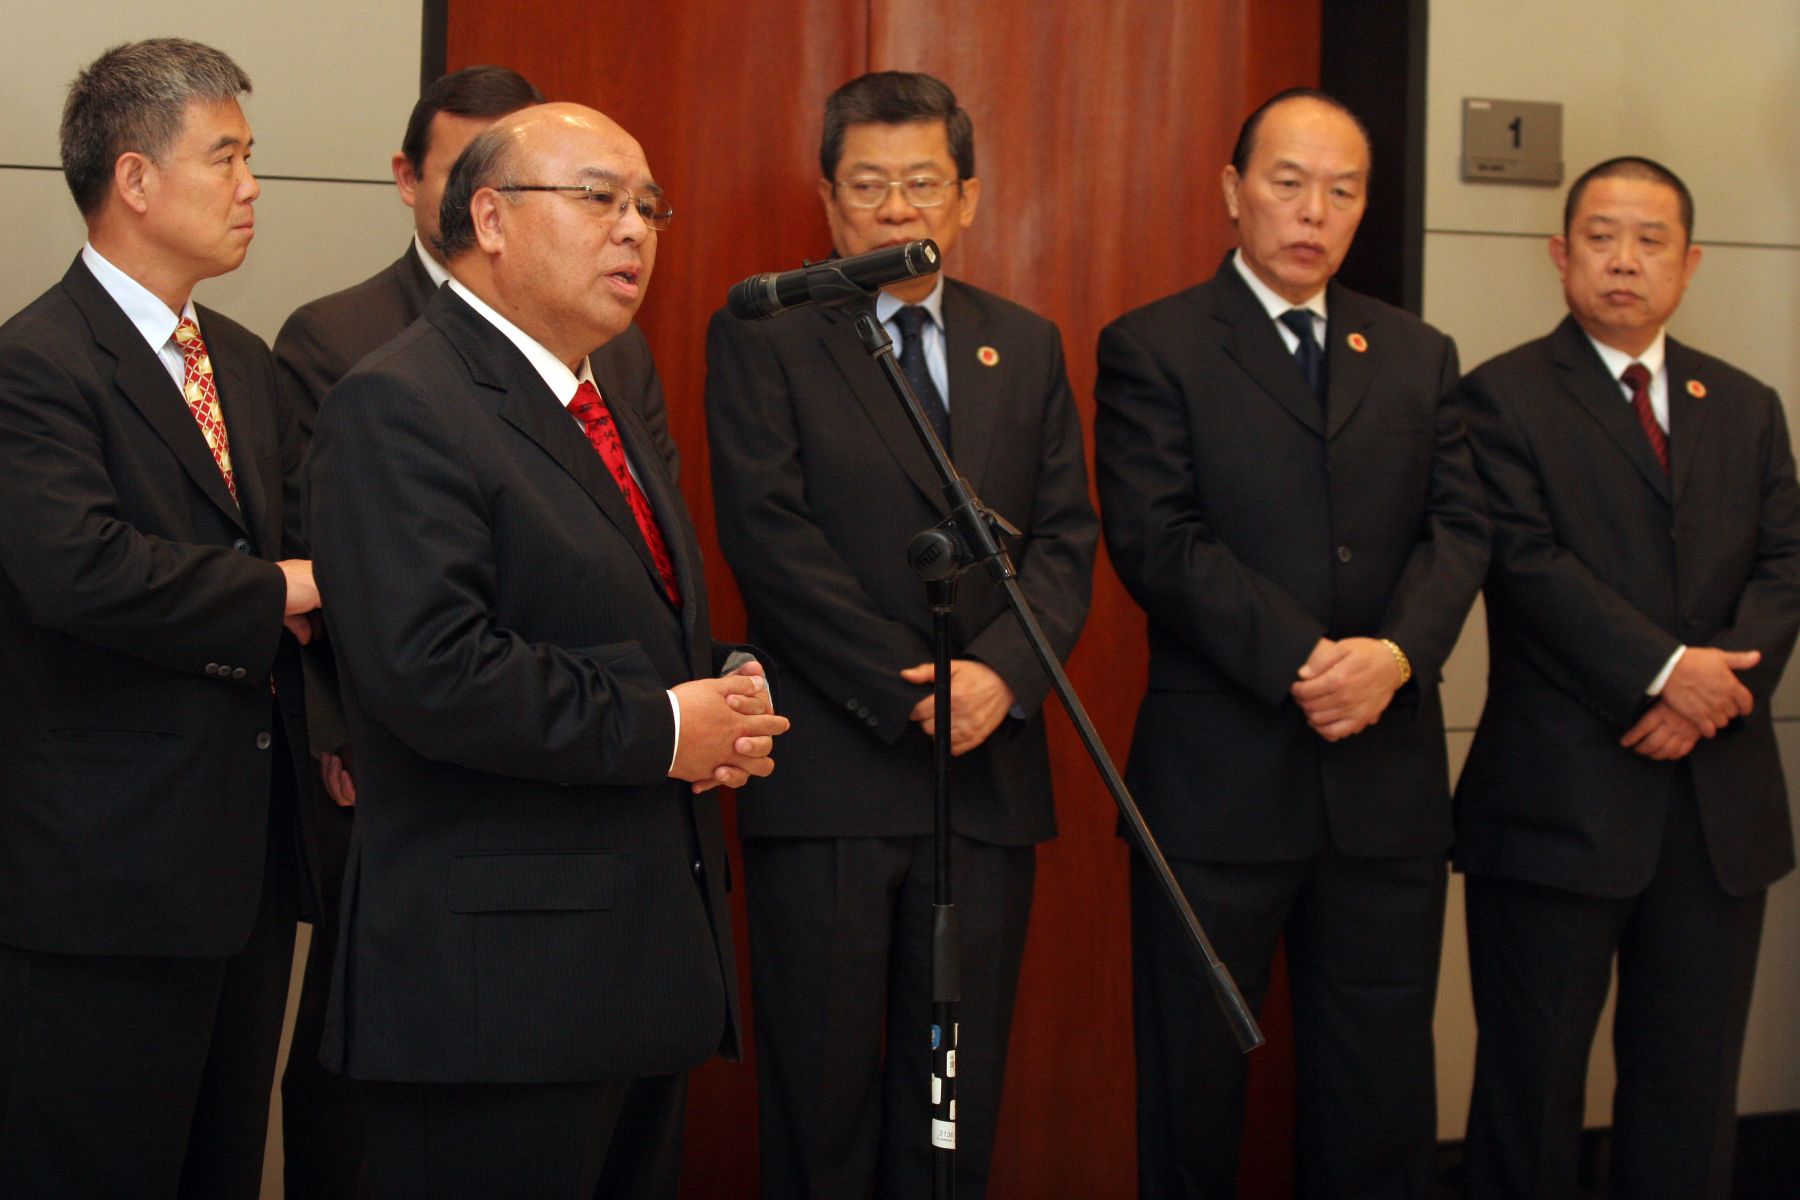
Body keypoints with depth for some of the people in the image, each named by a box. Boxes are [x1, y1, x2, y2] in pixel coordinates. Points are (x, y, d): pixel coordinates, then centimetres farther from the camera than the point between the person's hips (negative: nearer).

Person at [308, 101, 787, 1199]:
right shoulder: (399, 406, -12)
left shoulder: (607, 402, 19)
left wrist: (729, 714, 5)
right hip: (500, 979, -9)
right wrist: (660, 730, -17)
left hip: (647, 967, 9)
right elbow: (428, 667, -25)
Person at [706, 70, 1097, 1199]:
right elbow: (769, 536, -9)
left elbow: (1066, 540, 7)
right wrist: (908, 687, -14)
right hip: (828, 773, -4)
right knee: (822, 1093, 3)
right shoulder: (761, 338, 1)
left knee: (961, 1095, 10)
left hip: (989, 771, 4)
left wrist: (1001, 671, -11)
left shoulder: (1028, 346, 13)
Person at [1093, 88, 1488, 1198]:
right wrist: (1302, 662, -19)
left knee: (1382, 1093, 9)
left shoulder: (1420, 357, 14)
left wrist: (1397, 654, -15)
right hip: (1218, 775, -4)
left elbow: (1459, 527, 4)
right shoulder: (1153, 350, -1)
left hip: (1387, 777, 4)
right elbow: (1158, 542, -11)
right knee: (1193, 1080, 7)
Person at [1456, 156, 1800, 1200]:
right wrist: (1666, 670, -19)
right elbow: (1528, 563, -13)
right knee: (1533, 1084, 4)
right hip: (1559, 800, -4)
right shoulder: (1505, 397, -1)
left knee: (1693, 1086, 9)